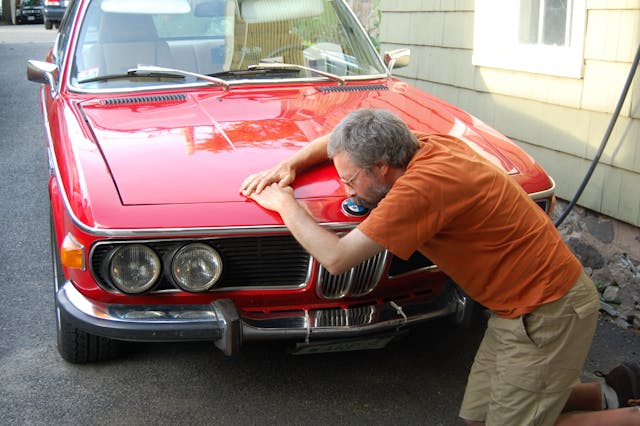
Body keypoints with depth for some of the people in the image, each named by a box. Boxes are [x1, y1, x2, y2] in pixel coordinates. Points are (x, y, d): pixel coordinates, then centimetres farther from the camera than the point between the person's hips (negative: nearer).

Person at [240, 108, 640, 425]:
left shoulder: (423, 186, -28)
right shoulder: (424, 143, -1)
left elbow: (337, 258, -24)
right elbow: (339, 141, 18)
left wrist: (285, 204, -10)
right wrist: (289, 165, 5)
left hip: (547, 310, -9)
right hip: (522, 301, 9)